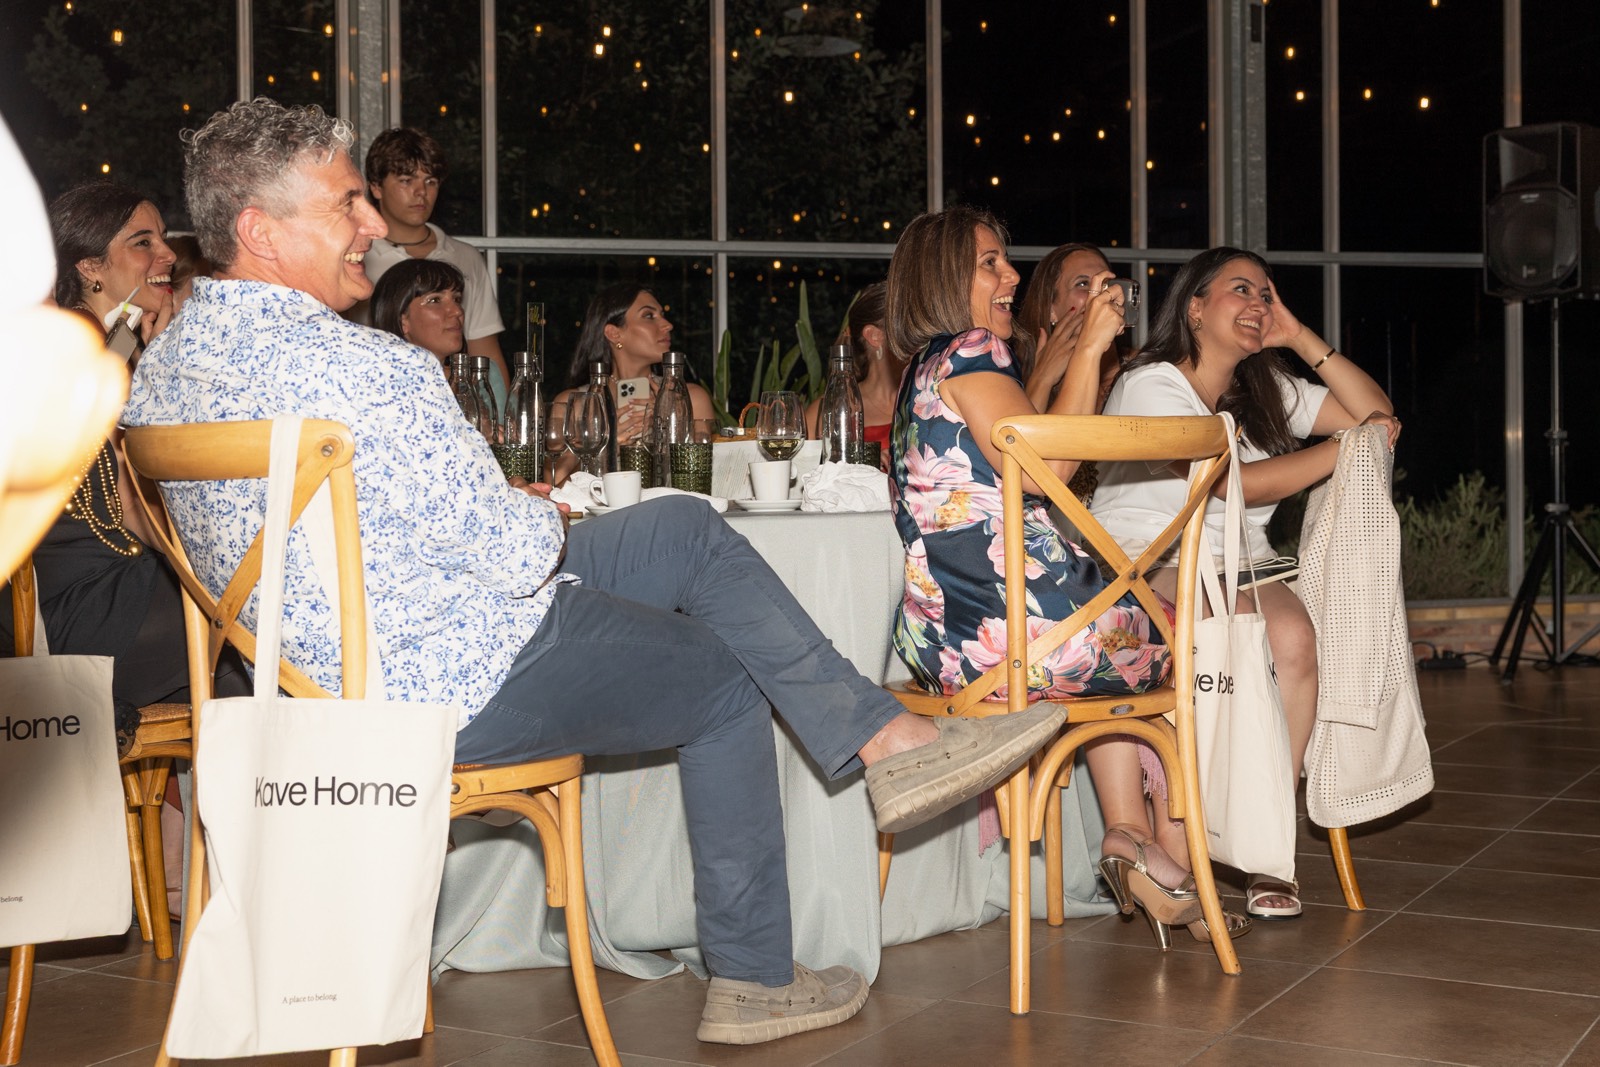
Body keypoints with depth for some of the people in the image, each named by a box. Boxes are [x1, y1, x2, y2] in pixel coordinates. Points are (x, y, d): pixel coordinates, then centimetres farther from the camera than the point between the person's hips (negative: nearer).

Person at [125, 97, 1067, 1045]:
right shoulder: (365, 369, -28)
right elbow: (515, 555, -25)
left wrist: (499, 506, 11)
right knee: (729, 685, 16)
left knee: (690, 529, 16)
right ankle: (753, 982, 28)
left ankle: (890, 739, 20)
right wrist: (540, 516, -1)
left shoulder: (162, 369, 3)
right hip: (469, 685, -10)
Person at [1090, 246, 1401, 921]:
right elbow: (1235, 483, -13)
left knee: (1293, 637, -29)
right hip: (1146, 567, -5)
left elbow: (1377, 416, 13)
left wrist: (1300, 338, 7)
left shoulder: (1268, 390, 20)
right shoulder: (1150, 384, -3)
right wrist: (1345, 449, -7)